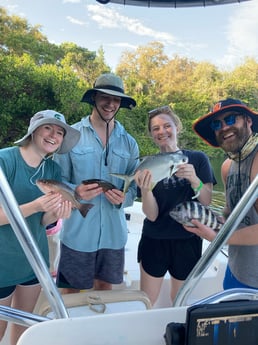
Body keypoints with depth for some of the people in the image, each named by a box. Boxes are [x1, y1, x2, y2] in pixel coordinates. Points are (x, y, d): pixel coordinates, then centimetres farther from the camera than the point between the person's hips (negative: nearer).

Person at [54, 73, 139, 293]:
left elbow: (135, 186, 7)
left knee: (104, 287, 19)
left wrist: (123, 198, -15)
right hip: (78, 231, -3)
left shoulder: (129, 142, 5)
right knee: (71, 291, 11)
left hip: (113, 232, 3)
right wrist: (76, 191, -24)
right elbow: (57, 180, -4)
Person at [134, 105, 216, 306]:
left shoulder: (198, 159, -4)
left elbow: (207, 202, -8)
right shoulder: (148, 166, -5)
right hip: (154, 242, 0)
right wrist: (145, 190, -31)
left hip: (188, 241, 0)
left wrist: (194, 180, -26)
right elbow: (152, 215, -11)